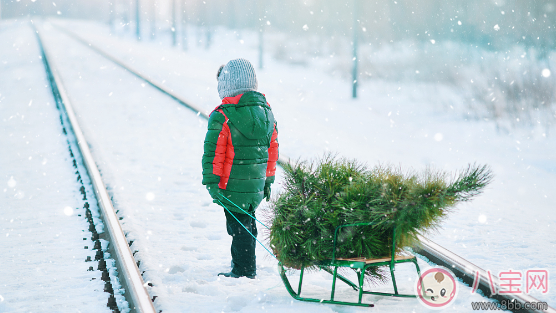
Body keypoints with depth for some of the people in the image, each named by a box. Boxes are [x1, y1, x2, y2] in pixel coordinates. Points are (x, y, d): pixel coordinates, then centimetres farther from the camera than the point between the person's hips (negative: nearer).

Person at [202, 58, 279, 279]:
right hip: (257, 184, 7)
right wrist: (268, 179, 21)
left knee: (238, 226, 2)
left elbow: (213, 154, -15)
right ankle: (246, 267, 31)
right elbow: (272, 150, 13)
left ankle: (244, 271, 9)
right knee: (247, 223, 20)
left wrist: (212, 184, -10)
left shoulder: (222, 116, -15)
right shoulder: (266, 112, 6)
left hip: (233, 186, -6)